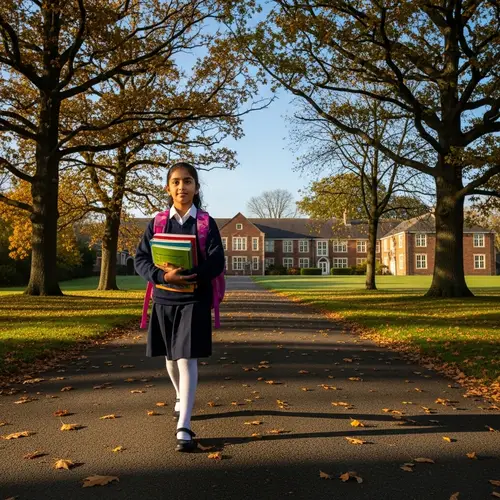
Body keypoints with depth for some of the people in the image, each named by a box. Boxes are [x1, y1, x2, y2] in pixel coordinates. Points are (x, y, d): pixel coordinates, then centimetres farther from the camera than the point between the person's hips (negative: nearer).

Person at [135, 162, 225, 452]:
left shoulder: (206, 223, -3)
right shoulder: (157, 222, 3)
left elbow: (217, 263, -10)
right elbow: (141, 260, -3)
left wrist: (187, 274, -25)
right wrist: (164, 276, -22)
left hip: (195, 300, -3)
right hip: (164, 300, 3)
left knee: (187, 359, -9)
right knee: (171, 357, 18)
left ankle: (184, 427, -5)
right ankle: (182, 396, 46)